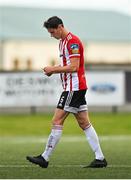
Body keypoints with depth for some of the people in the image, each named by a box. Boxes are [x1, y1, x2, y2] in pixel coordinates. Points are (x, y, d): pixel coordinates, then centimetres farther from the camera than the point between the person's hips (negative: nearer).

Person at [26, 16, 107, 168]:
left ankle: (45, 158, -6)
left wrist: (53, 69, -14)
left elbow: (73, 67, -21)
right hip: (74, 88, 11)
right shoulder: (63, 42, 18)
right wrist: (53, 69, 8)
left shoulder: (72, 41, -14)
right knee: (84, 123, 7)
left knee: (57, 121, -9)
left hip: (74, 88, -11)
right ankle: (100, 158, 6)